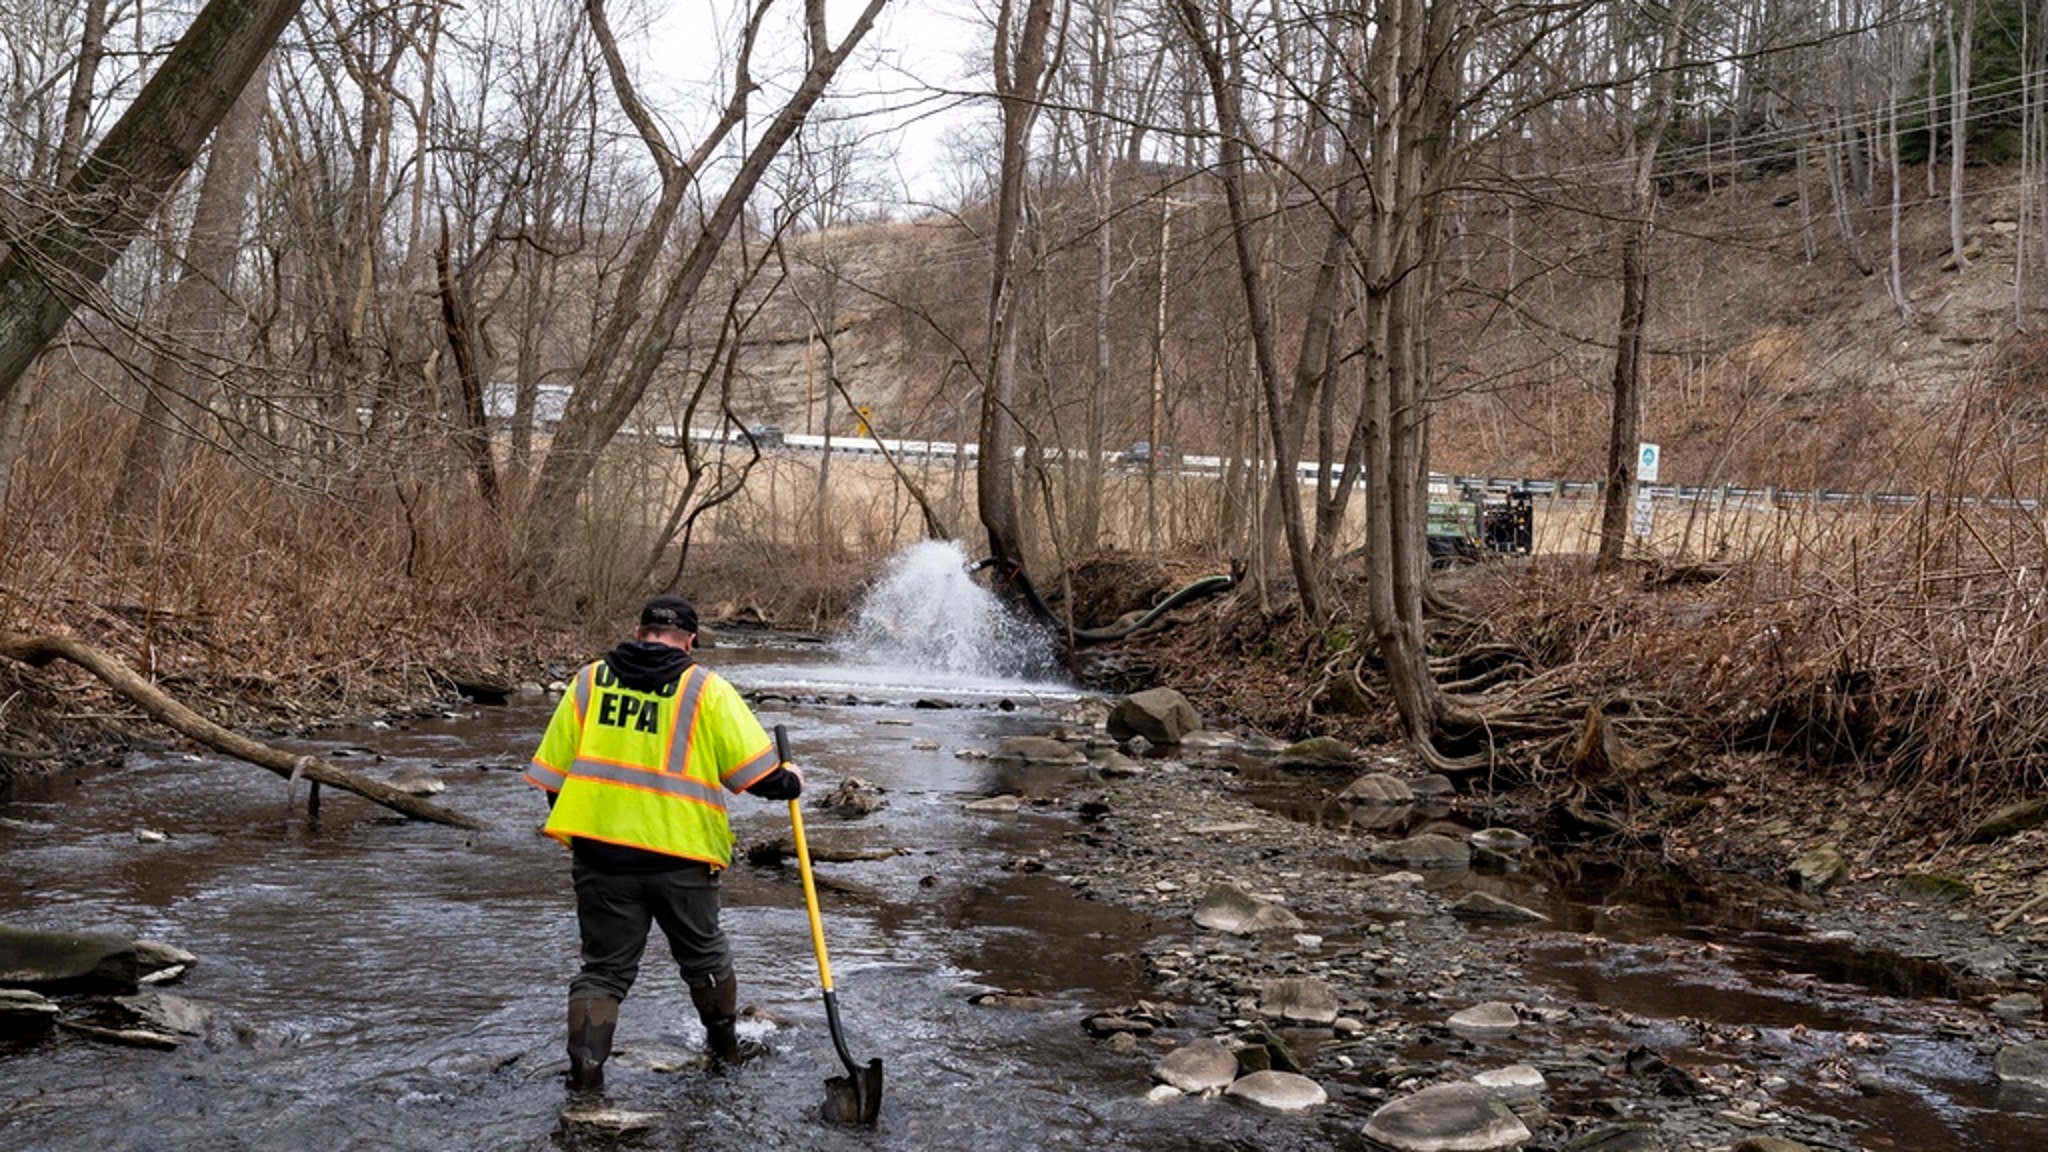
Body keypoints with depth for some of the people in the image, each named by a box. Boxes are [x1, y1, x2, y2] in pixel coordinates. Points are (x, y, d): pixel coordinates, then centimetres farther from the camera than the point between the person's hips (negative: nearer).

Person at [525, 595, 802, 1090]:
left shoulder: (589, 680, 6)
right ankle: (726, 1046, 39)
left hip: (600, 851, 1)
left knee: (604, 967, 11)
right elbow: (754, 769, -6)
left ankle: (585, 1069, -1)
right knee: (704, 956, 20)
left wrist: (573, 835, 22)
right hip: (681, 856, -1)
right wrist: (790, 782, 14)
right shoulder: (706, 689, -3)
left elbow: (553, 772, 9)